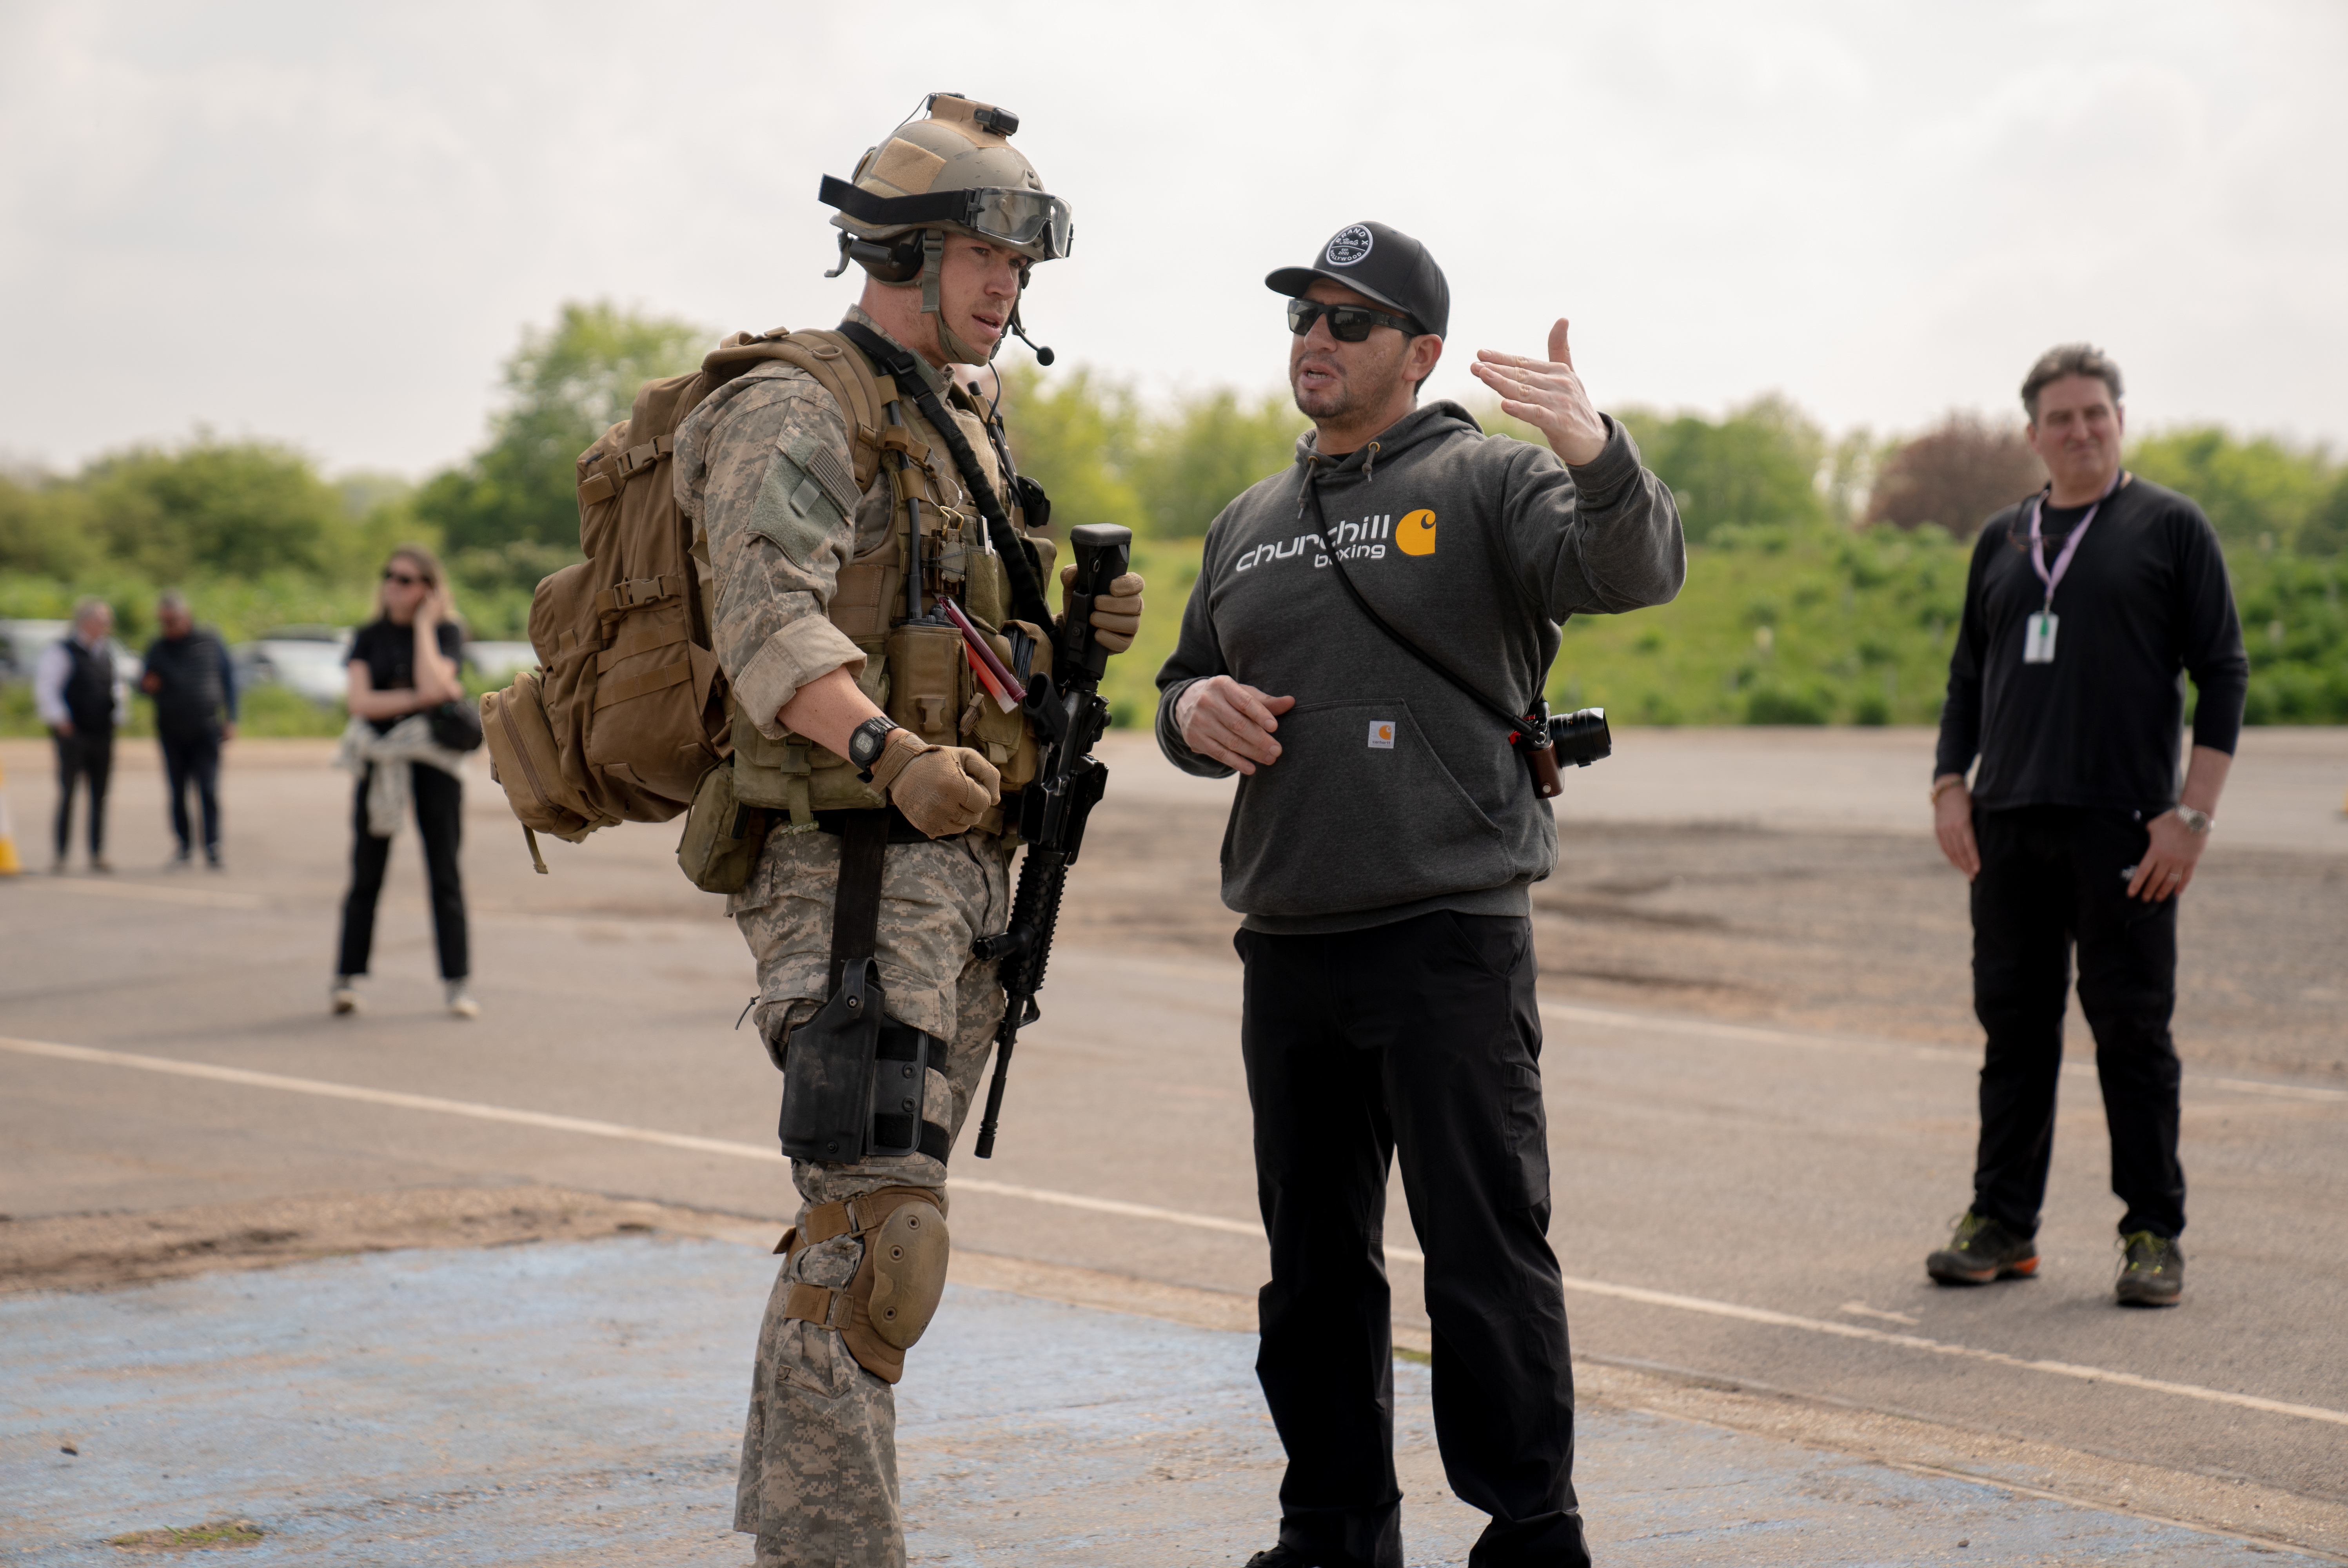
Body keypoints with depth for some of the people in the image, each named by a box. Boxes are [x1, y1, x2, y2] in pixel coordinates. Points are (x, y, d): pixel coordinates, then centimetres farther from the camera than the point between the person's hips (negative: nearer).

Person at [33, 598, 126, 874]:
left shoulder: (106, 652, 13)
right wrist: (59, 719, -14)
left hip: (102, 734, 6)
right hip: (74, 735, -6)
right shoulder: (61, 651, -8)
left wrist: (120, 713, 10)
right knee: (67, 794, -4)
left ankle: (97, 855, 15)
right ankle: (60, 856, 0)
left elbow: (117, 682, 23)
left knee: (100, 796, 8)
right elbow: (45, 686, -12)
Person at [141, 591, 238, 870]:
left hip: (206, 730, -3)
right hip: (171, 732, 3)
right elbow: (146, 683, 17)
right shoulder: (157, 649, 9)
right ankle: (185, 849, 10)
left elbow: (228, 680, 7)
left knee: (208, 791, -10)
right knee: (177, 793, 4)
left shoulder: (210, 641, 3)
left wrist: (231, 720, 2)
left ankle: (212, 848, -8)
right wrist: (147, 685, -9)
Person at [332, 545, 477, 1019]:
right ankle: (348, 979, 7)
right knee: (366, 876, 3)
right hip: (379, 761, 2)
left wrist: (423, 626, -8)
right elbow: (360, 701, -4)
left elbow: (432, 684, -17)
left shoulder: (446, 634, 1)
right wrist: (418, 699, -12)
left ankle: (458, 983, 1)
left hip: (433, 759, -2)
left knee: (445, 873, -1)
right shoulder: (369, 637, 8)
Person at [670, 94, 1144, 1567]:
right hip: (853, 875, -9)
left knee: (873, 1224, 13)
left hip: (962, 875, 9)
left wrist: (1076, 632, 7)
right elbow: (773, 624, -24)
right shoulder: (797, 417, -9)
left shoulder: (965, 435, 20)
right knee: (875, 1236, -15)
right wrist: (894, 753, -40)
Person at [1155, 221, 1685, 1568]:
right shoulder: (1250, 525, 19)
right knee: (1315, 1263, 13)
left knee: (1487, 1252, -5)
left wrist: (1597, 451, -37)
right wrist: (1194, 708, 2)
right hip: (1287, 950, 6)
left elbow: (1636, 573, -17)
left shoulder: (1487, 480, -1)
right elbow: (1186, 689, 27)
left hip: (1451, 939, -6)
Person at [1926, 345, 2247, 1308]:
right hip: (2008, 825, 4)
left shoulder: (2170, 528, 2)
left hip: (2124, 824, -4)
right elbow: (1969, 675, 21)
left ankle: (2154, 1234, 5)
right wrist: (1949, 785, 7)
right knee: (2013, 1021, 7)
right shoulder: (2003, 541, 15)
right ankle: (2002, 1222, 15)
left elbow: (2223, 672, -2)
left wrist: (2192, 813, -10)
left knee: (2132, 1027, -2)